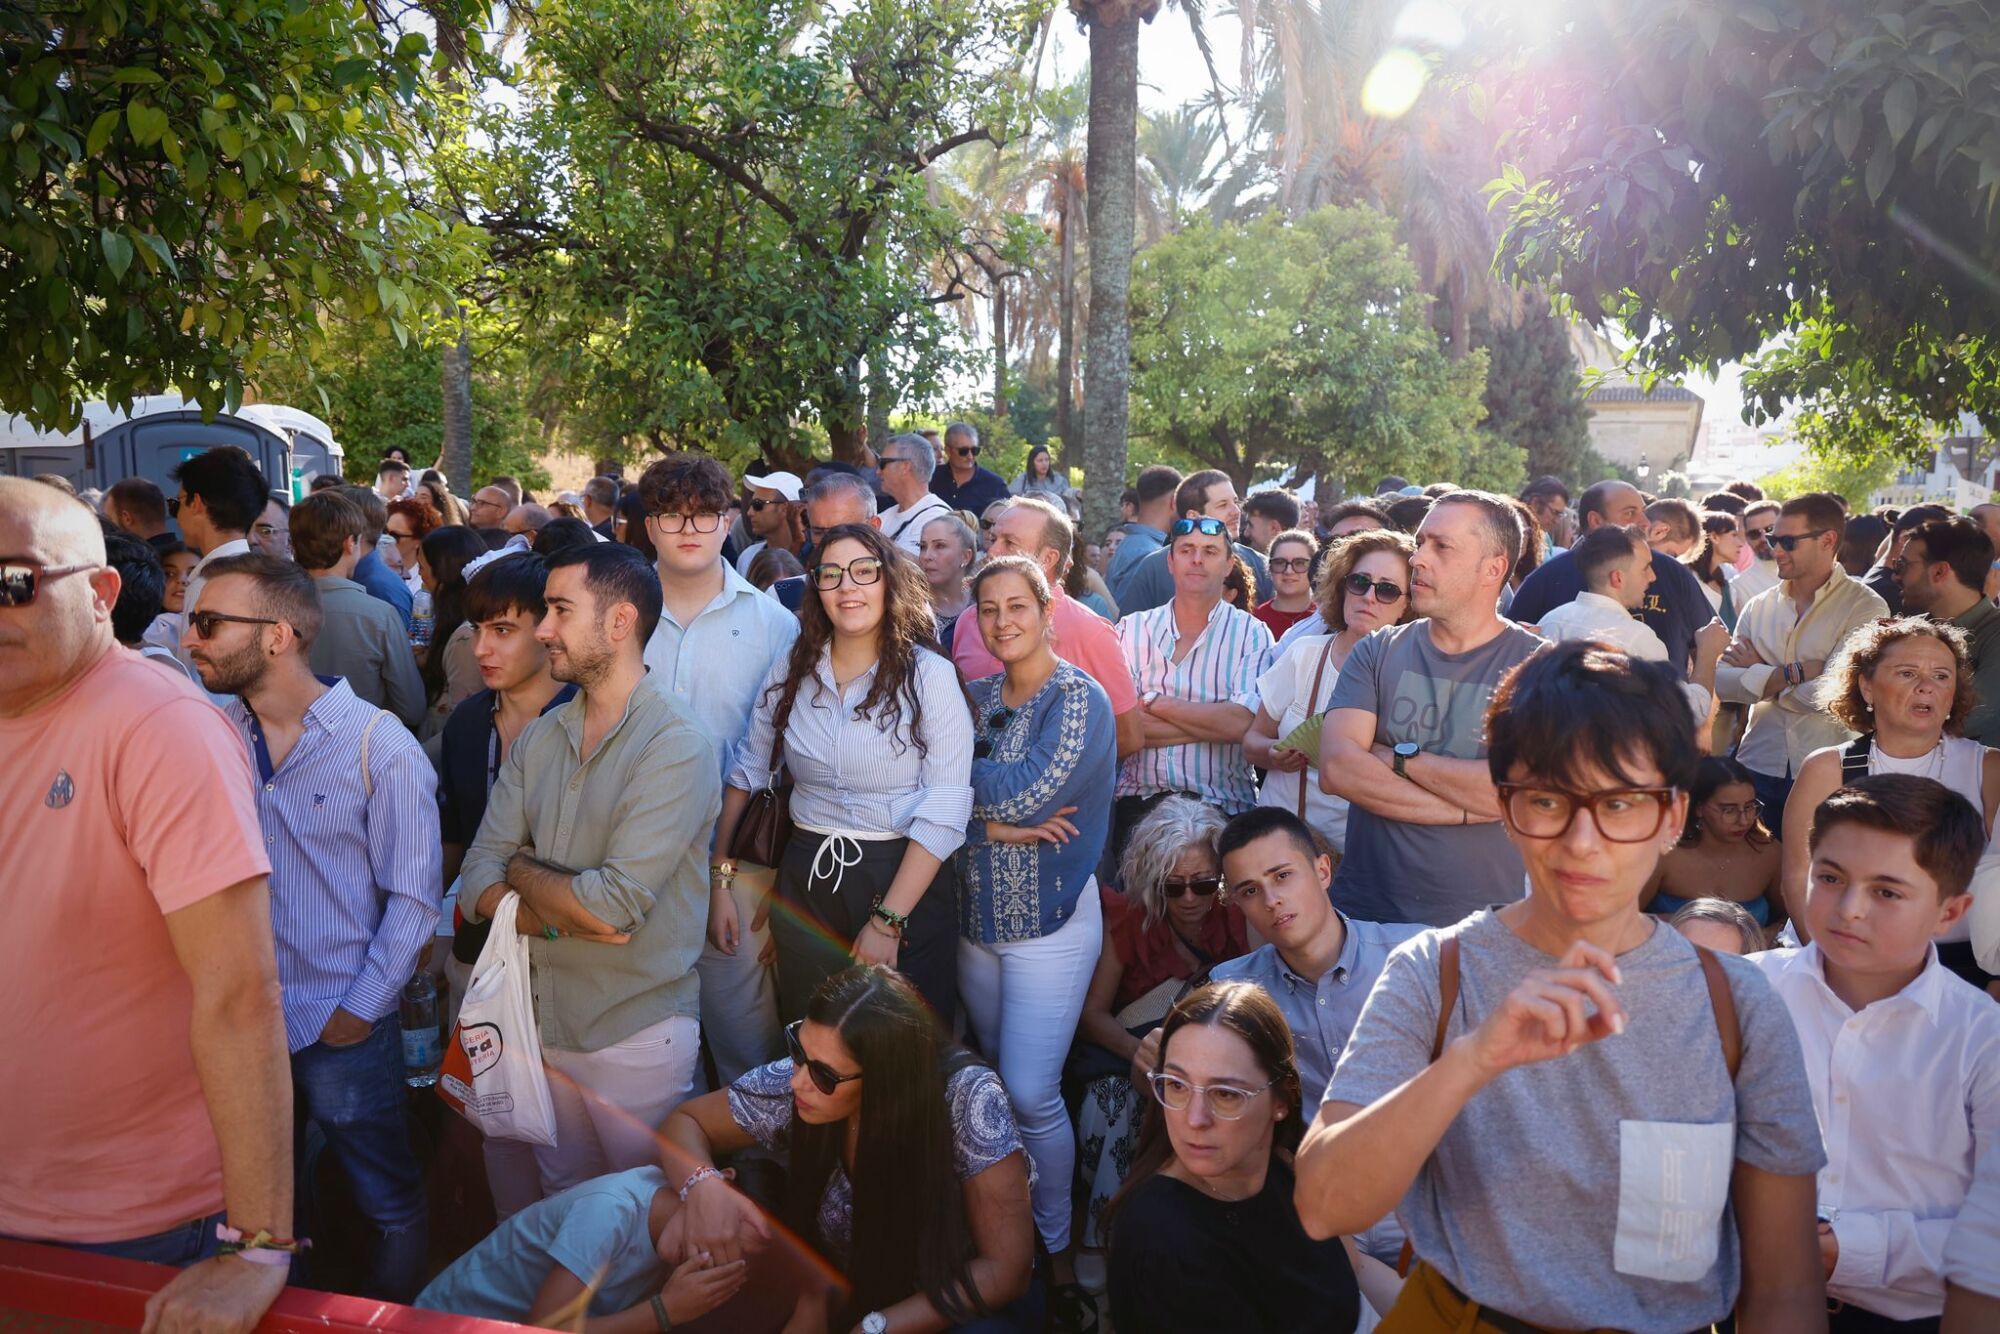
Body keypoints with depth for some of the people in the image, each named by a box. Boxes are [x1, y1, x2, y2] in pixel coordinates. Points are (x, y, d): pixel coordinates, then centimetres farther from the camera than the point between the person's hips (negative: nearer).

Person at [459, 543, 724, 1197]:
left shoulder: (678, 748, -17)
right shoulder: (538, 738, 4)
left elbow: (614, 905, -24)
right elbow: (477, 882, 1)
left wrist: (524, 871, -7)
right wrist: (560, 917, -17)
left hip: (637, 1030, -6)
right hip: (546, 1020, 6)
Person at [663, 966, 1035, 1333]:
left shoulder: (965, 1099, -28)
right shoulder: (793, 1086, -18)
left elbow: (1006, 1268, -24)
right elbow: (685, 1122, -3)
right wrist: (702, 1186, -25)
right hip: (842, 1304, 4)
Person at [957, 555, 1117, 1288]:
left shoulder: (1080, 698, -10)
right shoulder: (975, 696, 6)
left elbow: (1028, 793, -22)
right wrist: (994, 825, -19)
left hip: (1051, 919, -6)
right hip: (976, 915, 6)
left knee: (1030, 1092, -6)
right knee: (992, 1079, 16)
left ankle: (1055, 1245, 15)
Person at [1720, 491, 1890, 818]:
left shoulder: (1866, 607, -5)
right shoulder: (1759, 606, 8)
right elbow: (1723, 681, -4)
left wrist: (1759, 671, -5)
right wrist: (1793, 673, -14)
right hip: (1758, 768, 3)